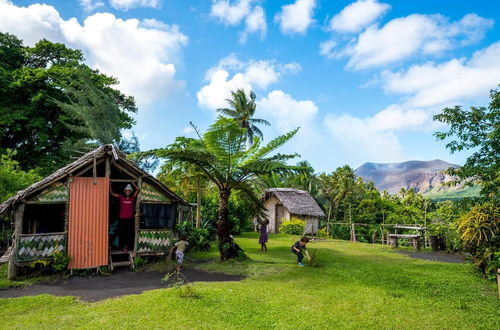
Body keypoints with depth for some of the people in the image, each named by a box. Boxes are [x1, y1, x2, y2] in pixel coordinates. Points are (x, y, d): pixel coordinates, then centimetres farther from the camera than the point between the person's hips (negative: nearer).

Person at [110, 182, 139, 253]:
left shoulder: (133, 198, 3)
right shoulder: (121, 197, 3)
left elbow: (137, 189, -1)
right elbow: (112, 193, 4)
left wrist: (132, 183, 3)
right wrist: (110, 185, 0)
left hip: (130, 219, 0)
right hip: (121, 219, 0)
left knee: (128, 234, 4)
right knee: (121, 233, 5)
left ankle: (126, 246, 16)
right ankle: (122, 246, 18)